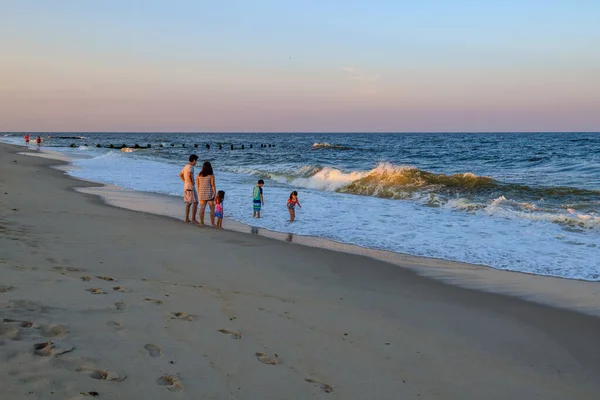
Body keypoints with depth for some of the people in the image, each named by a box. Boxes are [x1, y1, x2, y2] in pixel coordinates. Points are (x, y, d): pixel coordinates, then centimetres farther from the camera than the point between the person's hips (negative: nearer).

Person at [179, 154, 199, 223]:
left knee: (188, 203, 15)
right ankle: (193, 219, -8)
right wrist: (192, 183, -21)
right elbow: (189, 175, -33)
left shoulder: (186, 166, 13)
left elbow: (180, 175, 24)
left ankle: (187, 219, 16)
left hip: (186, 186, 10)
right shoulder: (191, 167, -16)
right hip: (190, 187, -10)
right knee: (195, 203, -6)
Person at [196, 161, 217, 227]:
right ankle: (213, 223, 3)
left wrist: (199, 194, 13)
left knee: (202, 208, 5)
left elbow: (198, 185, 5)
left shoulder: (199, 175, 2)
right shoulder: (211, 175, -9)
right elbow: (213, 185, -11)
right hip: (210, 194, -3)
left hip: (202, 193, 4)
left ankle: (202, 223, 6)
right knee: (212, 209, 5)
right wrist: (215, 195, -8)